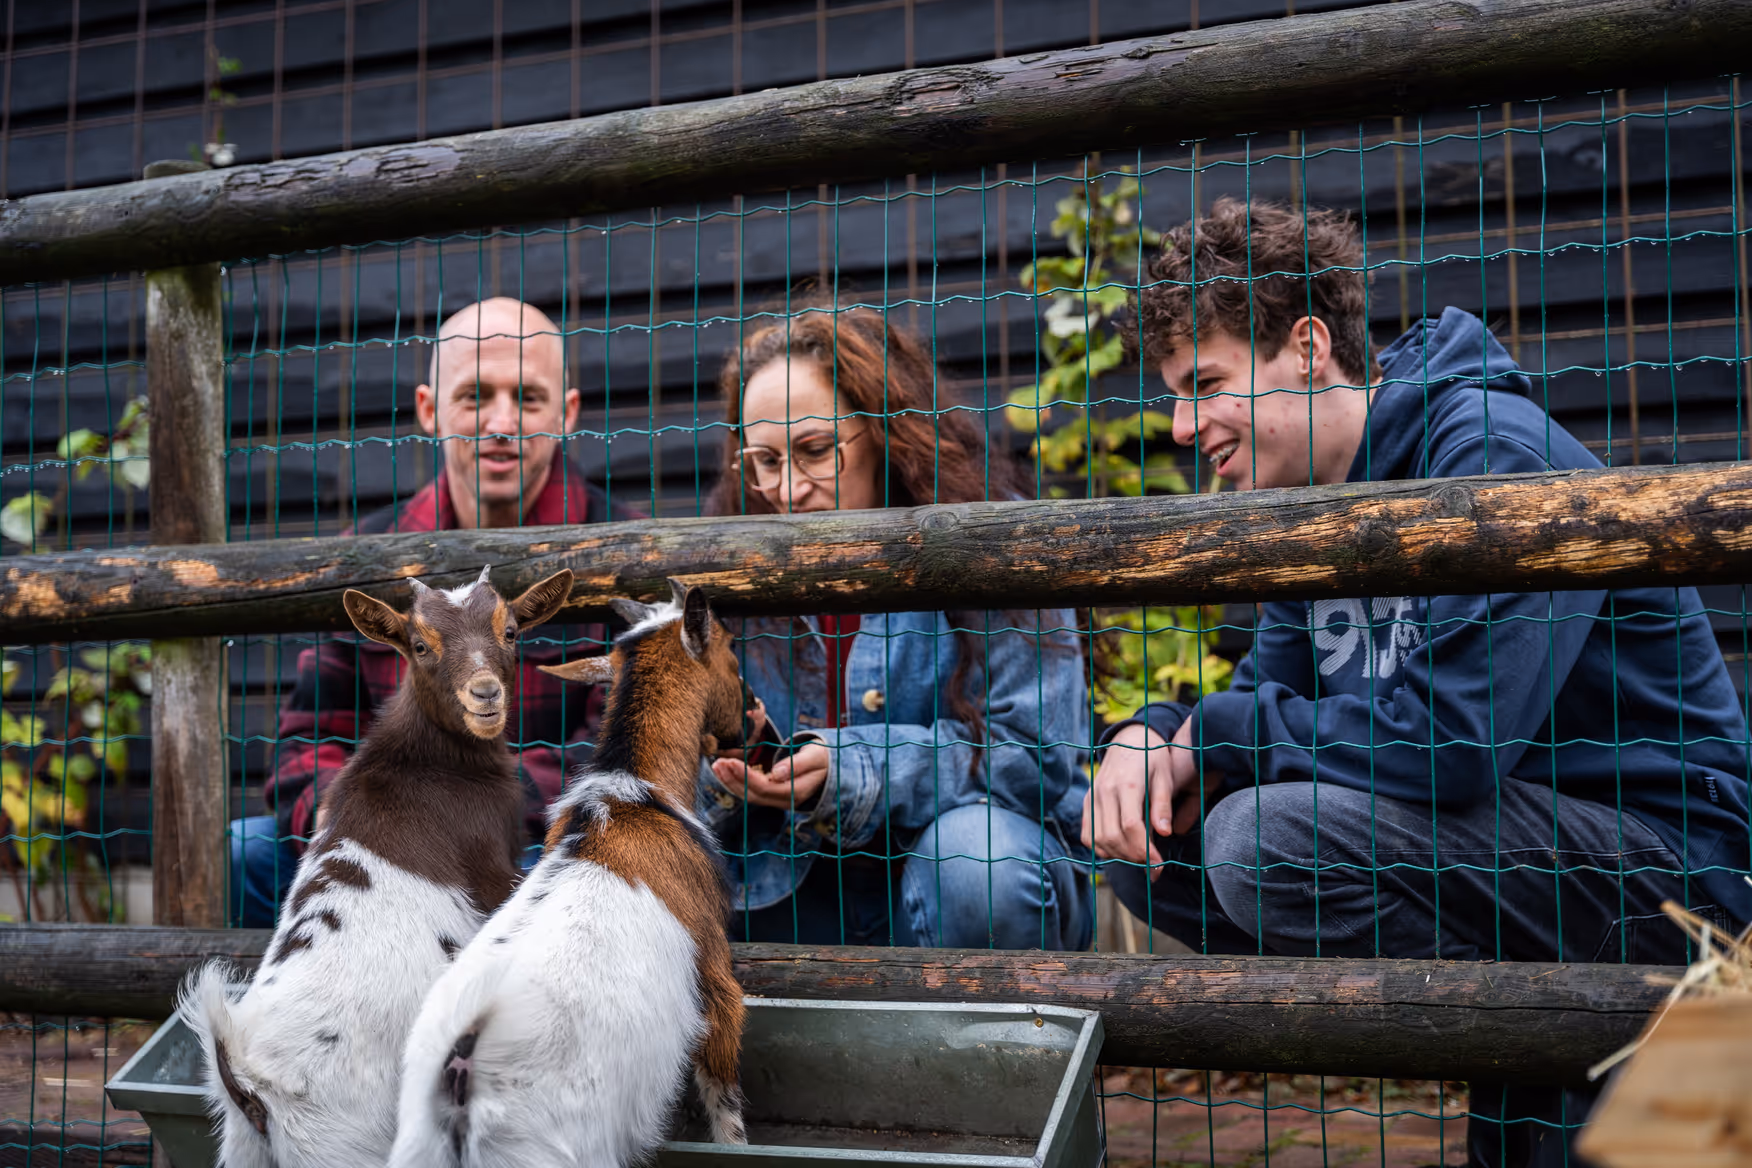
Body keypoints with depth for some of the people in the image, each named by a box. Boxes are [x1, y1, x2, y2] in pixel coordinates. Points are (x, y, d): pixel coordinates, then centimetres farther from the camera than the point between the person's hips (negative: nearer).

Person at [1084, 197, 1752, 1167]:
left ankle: (1547, 1082, -7)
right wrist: (1155, 737, -11)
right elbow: (1268, 697, 12)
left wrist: (1220, 733, -16)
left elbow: (1448, 740, -29)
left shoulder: (1493, 452, -20)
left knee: (1270, 838, -29)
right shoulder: (1321, 493, 8)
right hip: (1504, 832, 9)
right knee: (1151, 839, -1)